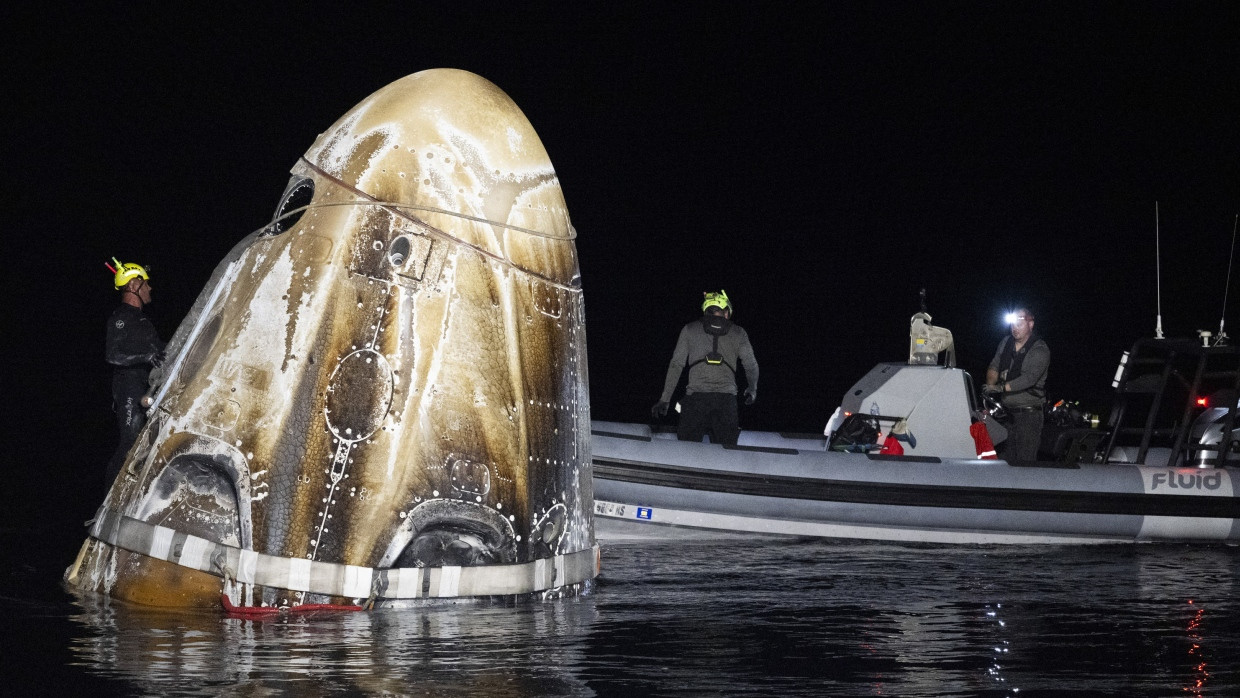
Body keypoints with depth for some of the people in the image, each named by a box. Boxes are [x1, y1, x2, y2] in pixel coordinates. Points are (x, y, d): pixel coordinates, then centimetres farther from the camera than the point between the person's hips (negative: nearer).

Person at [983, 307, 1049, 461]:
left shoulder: (1040, 350, -9)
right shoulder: (1006, 343, 12)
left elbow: (1029, 378, -22)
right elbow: (994, 367, 11)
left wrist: (1001, 387, -32)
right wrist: (990, 385, -11)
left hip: (1028, 413, -6)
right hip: (1006, 412, 6)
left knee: (1025, 459, -11)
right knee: (1008, 457, 5)